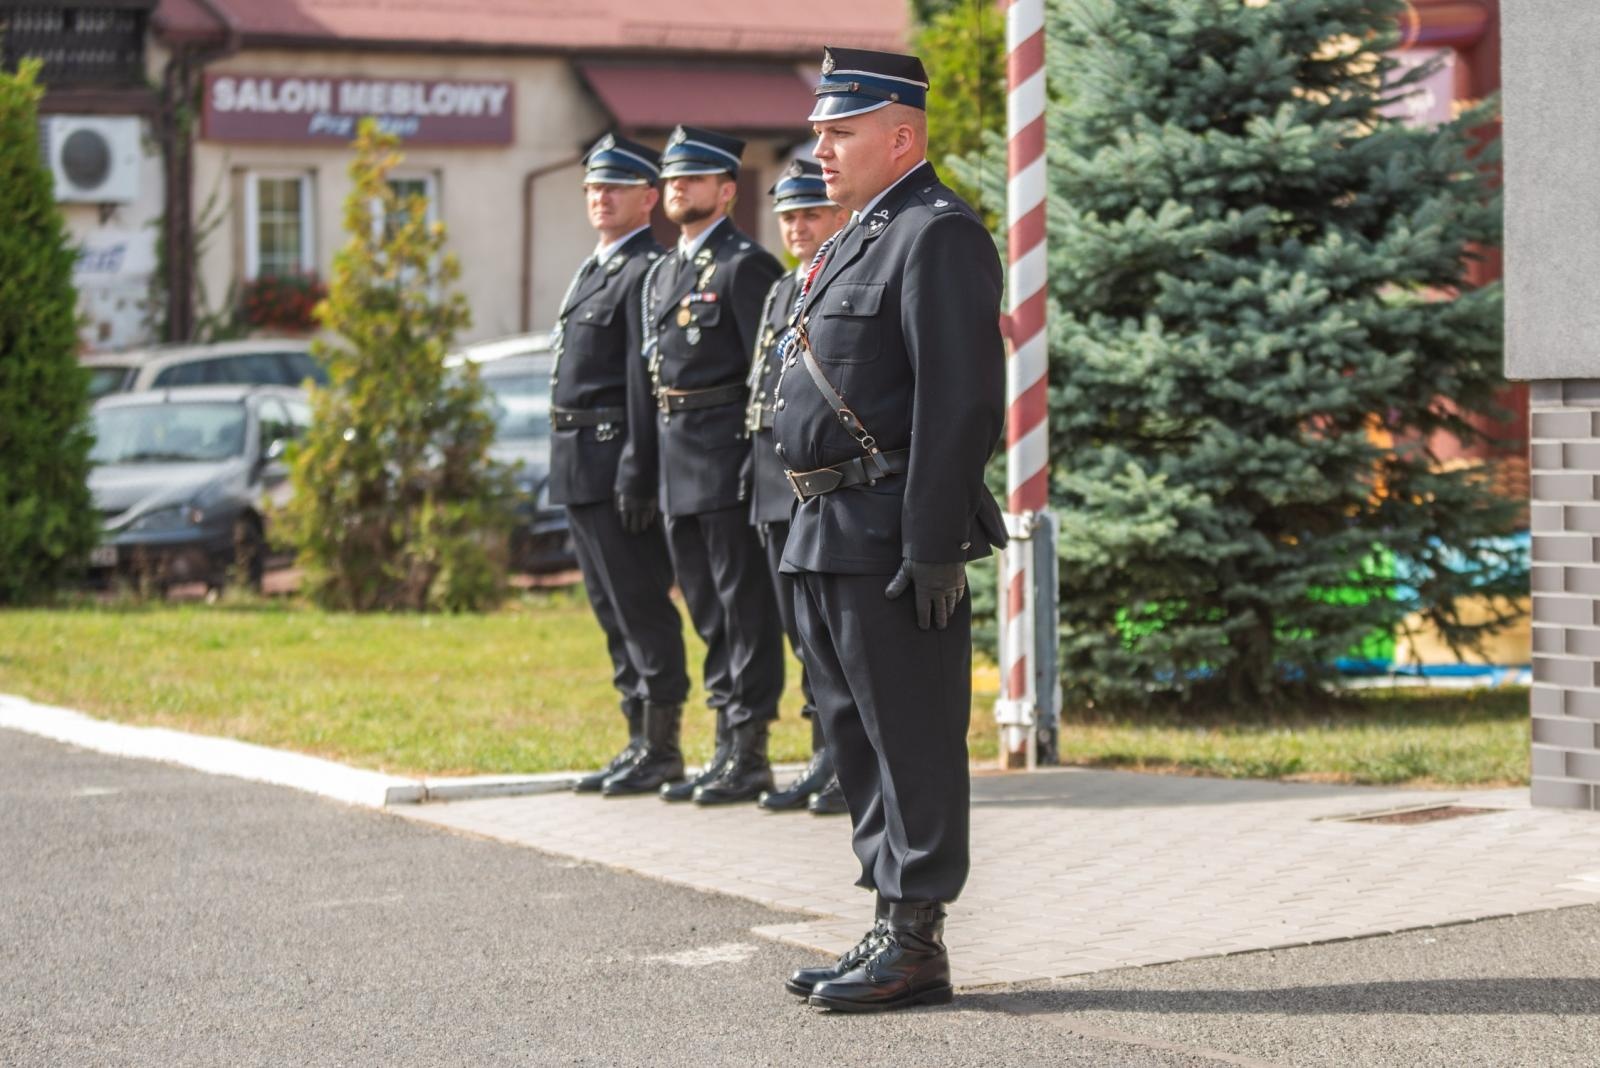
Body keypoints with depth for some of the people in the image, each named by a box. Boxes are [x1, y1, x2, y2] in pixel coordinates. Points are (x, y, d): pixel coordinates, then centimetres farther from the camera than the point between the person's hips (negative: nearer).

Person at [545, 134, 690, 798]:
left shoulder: (647, 271, -11)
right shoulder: (594, 270, 20)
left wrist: (636, 471, -22)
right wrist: (570, 464, 19)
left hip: (616, 460, -10)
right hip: (580, 467, 10)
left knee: (641, 605, -6)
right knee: (612, 608, 12)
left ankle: (661, 743, -2)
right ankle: (639, 742, 18)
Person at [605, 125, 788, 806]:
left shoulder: (745, 265, -8)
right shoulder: (661, 274, 18)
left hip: (727, 459, -9)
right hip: (676, 468, 9)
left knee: (744, 605, -3)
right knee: (707, 609, 13)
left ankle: (750, 754, 1)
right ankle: (726, 745, 20)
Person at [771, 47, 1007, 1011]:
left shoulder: (939, 235, -11)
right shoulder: (857, 241, 20)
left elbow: (961, 400, -18)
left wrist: (935, 548, -22)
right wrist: (814, 525, 19)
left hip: (891, 538, -10)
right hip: (827, 536, 10)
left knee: (912, 743, -4)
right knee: (858, 739, 14)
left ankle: (917, 947, 2)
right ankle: (890, 928, 22)